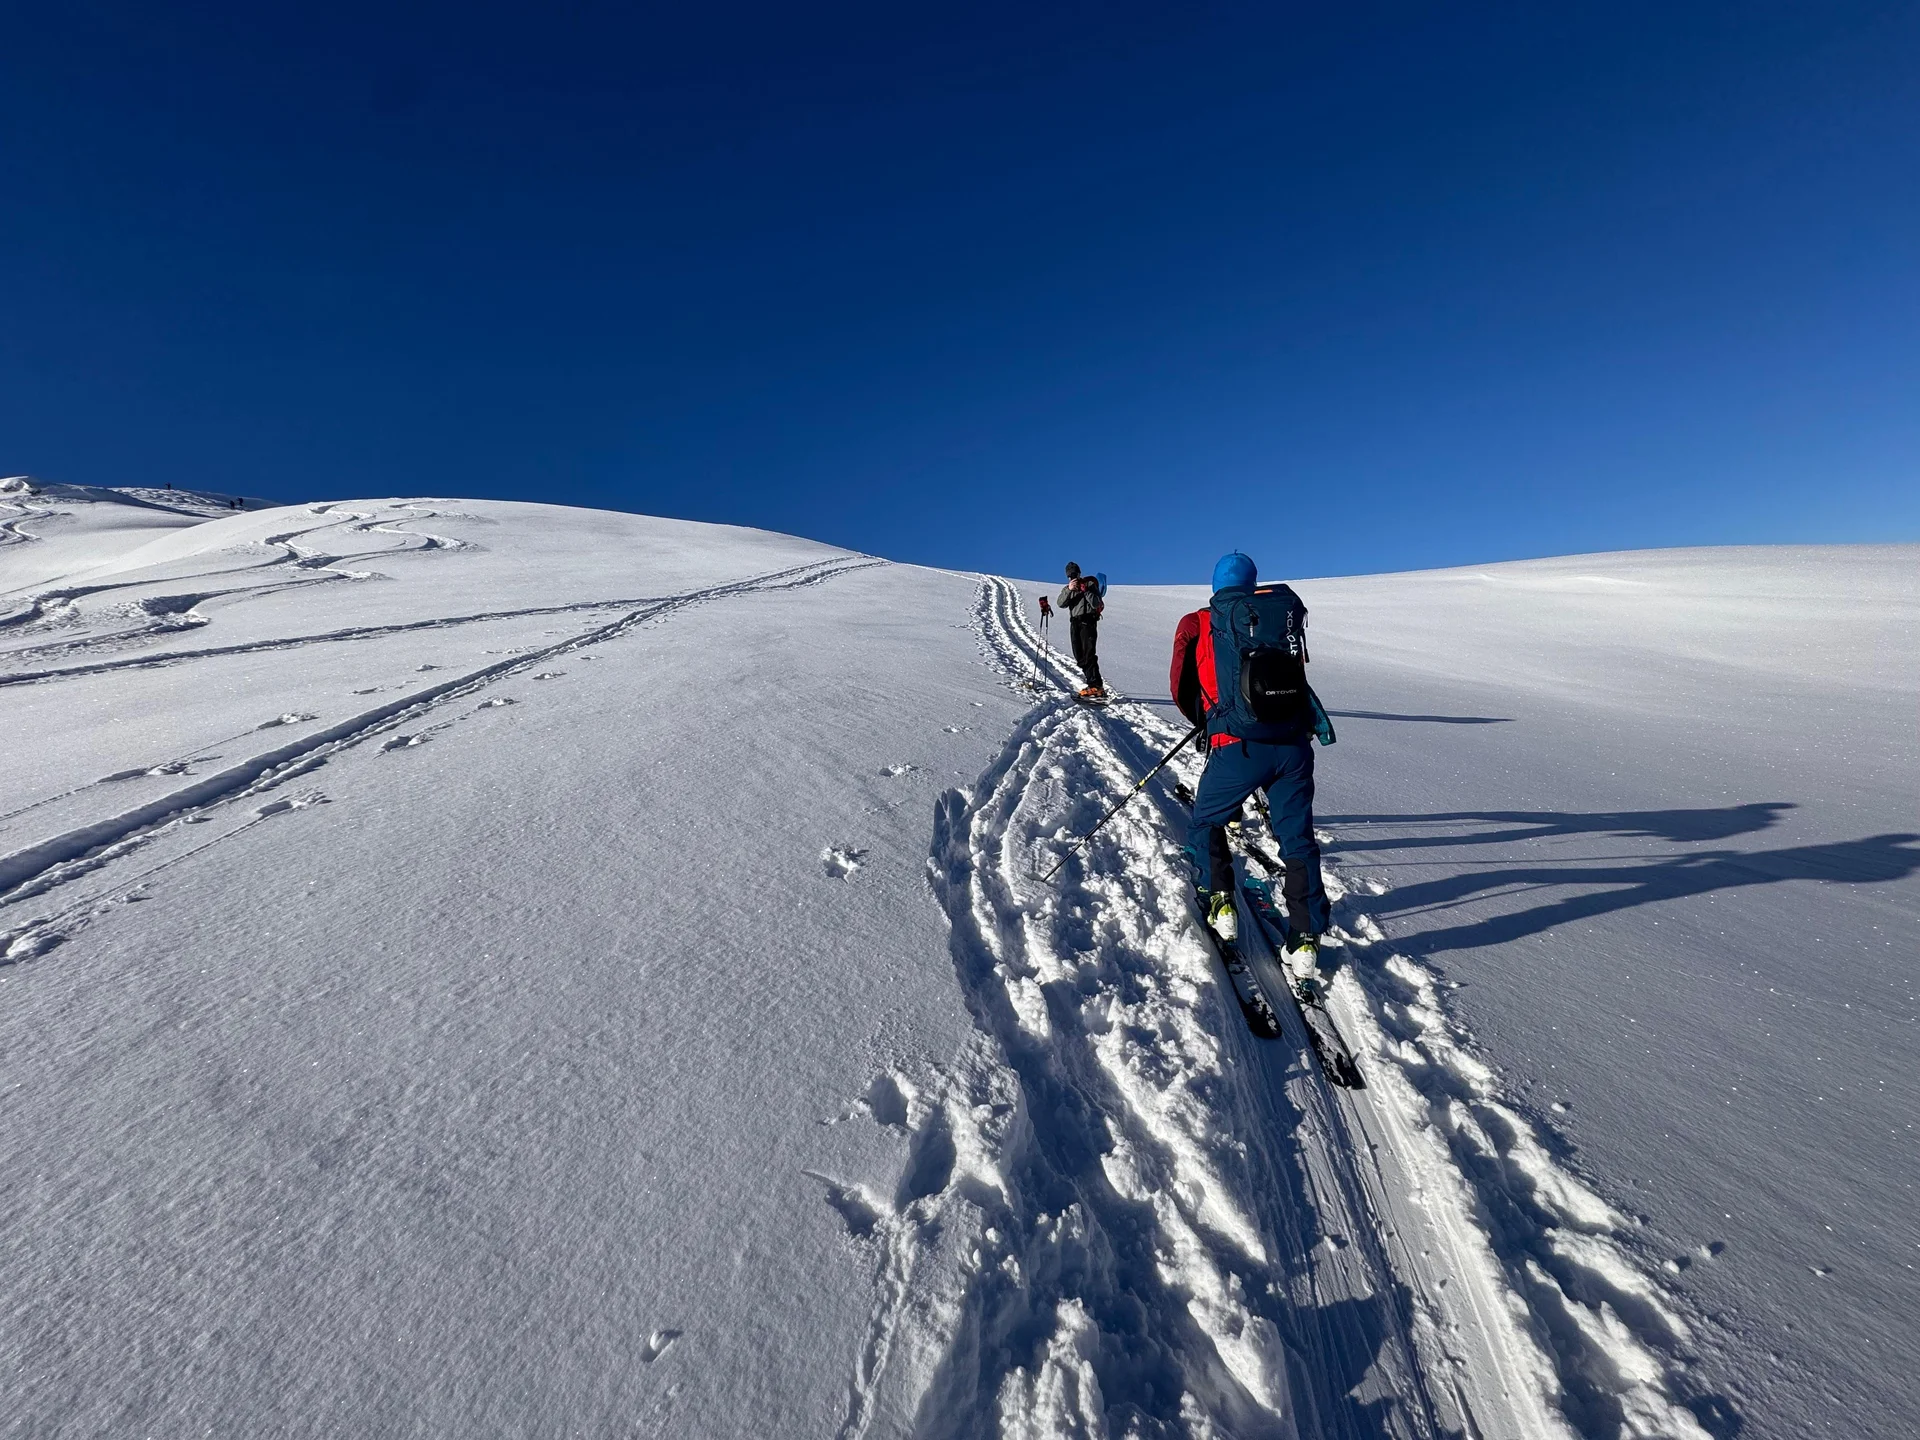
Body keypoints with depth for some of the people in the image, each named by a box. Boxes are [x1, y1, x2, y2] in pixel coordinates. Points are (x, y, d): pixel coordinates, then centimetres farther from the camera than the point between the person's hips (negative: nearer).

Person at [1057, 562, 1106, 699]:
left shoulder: (1090, 584, 2)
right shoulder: (1067, 589, 18)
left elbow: (1097, 605, -9)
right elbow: (1060, 604, -2)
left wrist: (1085, 591, -15)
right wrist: (1069, 590, -15)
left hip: (1088, 622, -6)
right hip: (1074, 623, 6)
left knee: (1088, 654, -17)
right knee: (1079, 656, 2)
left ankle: (1096, 687, -21)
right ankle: (1093, 683, 6)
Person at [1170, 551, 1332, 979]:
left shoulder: (1197, 625, 3)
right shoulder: (1287, 609, 10)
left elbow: (1181, 690, 9)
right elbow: (1294, 667, 21)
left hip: (1239, 747, -3)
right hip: (1295, 744, 3)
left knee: (1206, 824, 21)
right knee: (1298, 839, 15)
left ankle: (1221, 903, 13)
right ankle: (1306, 941, 15)